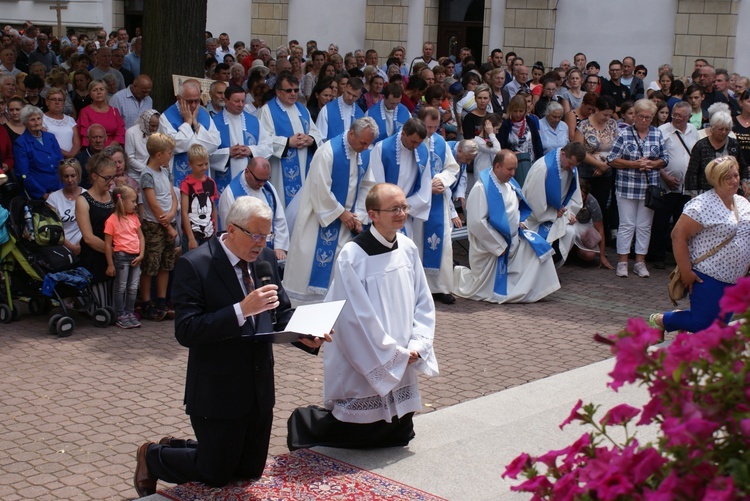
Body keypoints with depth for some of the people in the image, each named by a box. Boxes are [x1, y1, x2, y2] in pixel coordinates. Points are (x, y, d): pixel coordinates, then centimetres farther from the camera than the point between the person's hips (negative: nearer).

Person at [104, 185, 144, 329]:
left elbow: (141, 237, 13)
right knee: (121, 287, 2)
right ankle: (121, 317, 9)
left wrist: (141, 255, 0)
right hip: (121, 256, -6)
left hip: (135, 257, 6)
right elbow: (107, 244, -8)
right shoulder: (112, 220, -9)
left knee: (133, 287, 10)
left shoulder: (134, 217, 9)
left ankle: (130, 313, 20)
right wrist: (110, 265, -9)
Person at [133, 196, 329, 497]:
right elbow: (185, 331, -23)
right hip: (218, 391, -7)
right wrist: (242, 309, -32)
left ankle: (176, 449, 39)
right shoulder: (195, 265, -17)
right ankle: (153, 456, 32)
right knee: (216, 476, 5)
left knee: (250, 472, 18)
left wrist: (305, 335, -12)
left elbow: (282, 313, 10)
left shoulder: (266, 259, 3)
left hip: (260, 387, 7)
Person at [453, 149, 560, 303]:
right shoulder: (481, 188, -21)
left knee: (539, 249, -12)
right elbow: (476, 222, -25)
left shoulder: (510, 184, 4)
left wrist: (519, 222, 3)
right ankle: (461, 275, 27)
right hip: (489, 247, -7)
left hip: (512, 241, 7)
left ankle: (525, 292, -4)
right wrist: (499, 245, -20)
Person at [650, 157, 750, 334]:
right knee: (703, 325, -5)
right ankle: (660, 320, 18)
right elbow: (678, 235, -17)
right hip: (709, 278, -8)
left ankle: (681, 317, 35)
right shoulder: (703, 204, -14)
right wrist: (686, 271, -18)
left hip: (735, 280, 8)